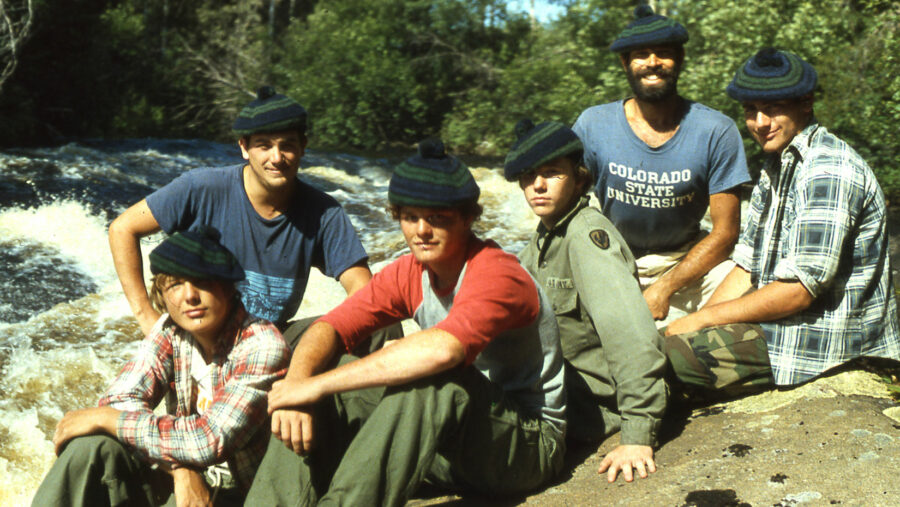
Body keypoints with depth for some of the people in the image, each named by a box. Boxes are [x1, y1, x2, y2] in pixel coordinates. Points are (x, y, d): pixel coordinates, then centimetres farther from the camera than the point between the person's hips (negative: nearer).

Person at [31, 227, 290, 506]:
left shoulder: (263, 347, -21)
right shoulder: (172, 329, -2)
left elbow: (211, 439, -29)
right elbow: (120, 399, -9)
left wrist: (103, 418, -22)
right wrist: (180, 469, -24)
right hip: (177, 481, 6)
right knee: (92, 446, -20)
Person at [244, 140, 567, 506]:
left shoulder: (496, 274, -20)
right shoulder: (410, 274, 4)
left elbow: (442, 349, -40)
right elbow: (331, 327, -4)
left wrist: (316, 385, -37)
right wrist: (296, 383, -28)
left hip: (529, 443, -7)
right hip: (455, 448, 7)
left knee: (435, 381, -37)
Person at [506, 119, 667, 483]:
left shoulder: (587, 234, -21)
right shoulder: (545, 235, 8)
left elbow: (632, 336, -29)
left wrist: (638, 436, -32)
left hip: (594, 404, -9)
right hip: (558, 380, 9)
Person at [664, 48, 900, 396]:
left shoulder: (828, 172, -19)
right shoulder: (777, 168, 14)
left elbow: (797, 291, -23)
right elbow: (747, 270, 13)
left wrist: (698, 321, -15)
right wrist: (693, 327, -2)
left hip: (825, 344, -10)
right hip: (785, 325, 10)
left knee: (661, 357, -20)